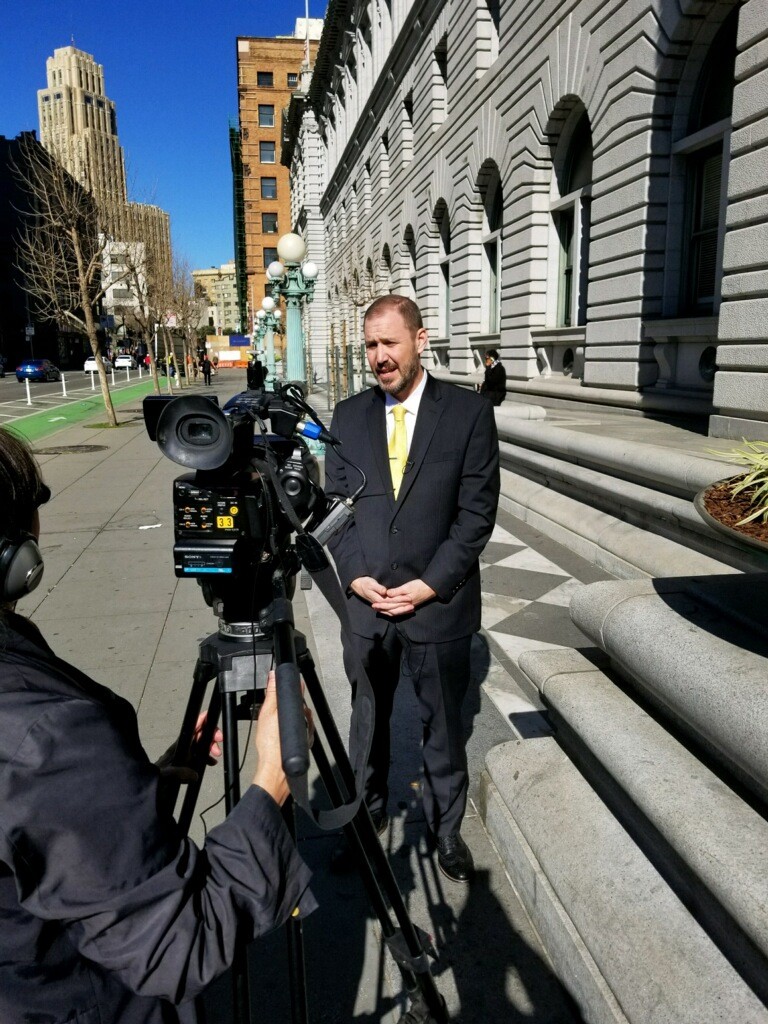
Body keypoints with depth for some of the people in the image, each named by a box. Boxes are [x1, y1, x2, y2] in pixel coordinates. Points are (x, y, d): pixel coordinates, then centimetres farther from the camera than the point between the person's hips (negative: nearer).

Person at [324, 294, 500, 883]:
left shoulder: (469, 413, -6)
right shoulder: (348, 416, 4)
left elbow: (477, 511, -7)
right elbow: (335, 503, 6)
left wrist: (429, 584, -13)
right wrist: (356, 576, -7)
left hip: (439, 605, -2)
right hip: (365, 601, 3)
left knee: (443, 725, 13)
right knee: (367, 719, 18)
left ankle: (446, 829, 36)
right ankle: (367, 816, 41)